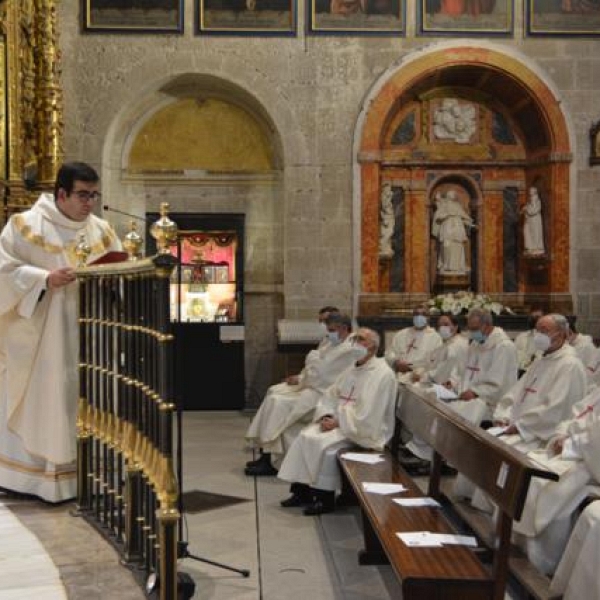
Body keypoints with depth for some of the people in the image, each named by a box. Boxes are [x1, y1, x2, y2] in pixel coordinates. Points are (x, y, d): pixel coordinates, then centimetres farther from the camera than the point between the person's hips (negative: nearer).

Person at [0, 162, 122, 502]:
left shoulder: (102, 231, 10)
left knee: (82, 403, 5)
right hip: (37, 337, -4)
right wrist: (44, 279, -21)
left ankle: (81, 477, 11)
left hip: (85, 335, 4)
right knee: (36, 404, 1)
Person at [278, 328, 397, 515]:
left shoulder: (382, 374, -14)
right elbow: (330, 396, 15)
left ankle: (325, 498, -15)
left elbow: (367, 415, -21)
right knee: (305, 436, -12)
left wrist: (338, 422, -19)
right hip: (338, 422, 8)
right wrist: (326, 416, -5)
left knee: (323, 443, -27)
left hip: (364, 430, -8)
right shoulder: (352, 370, 13)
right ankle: (302, 490, -7)